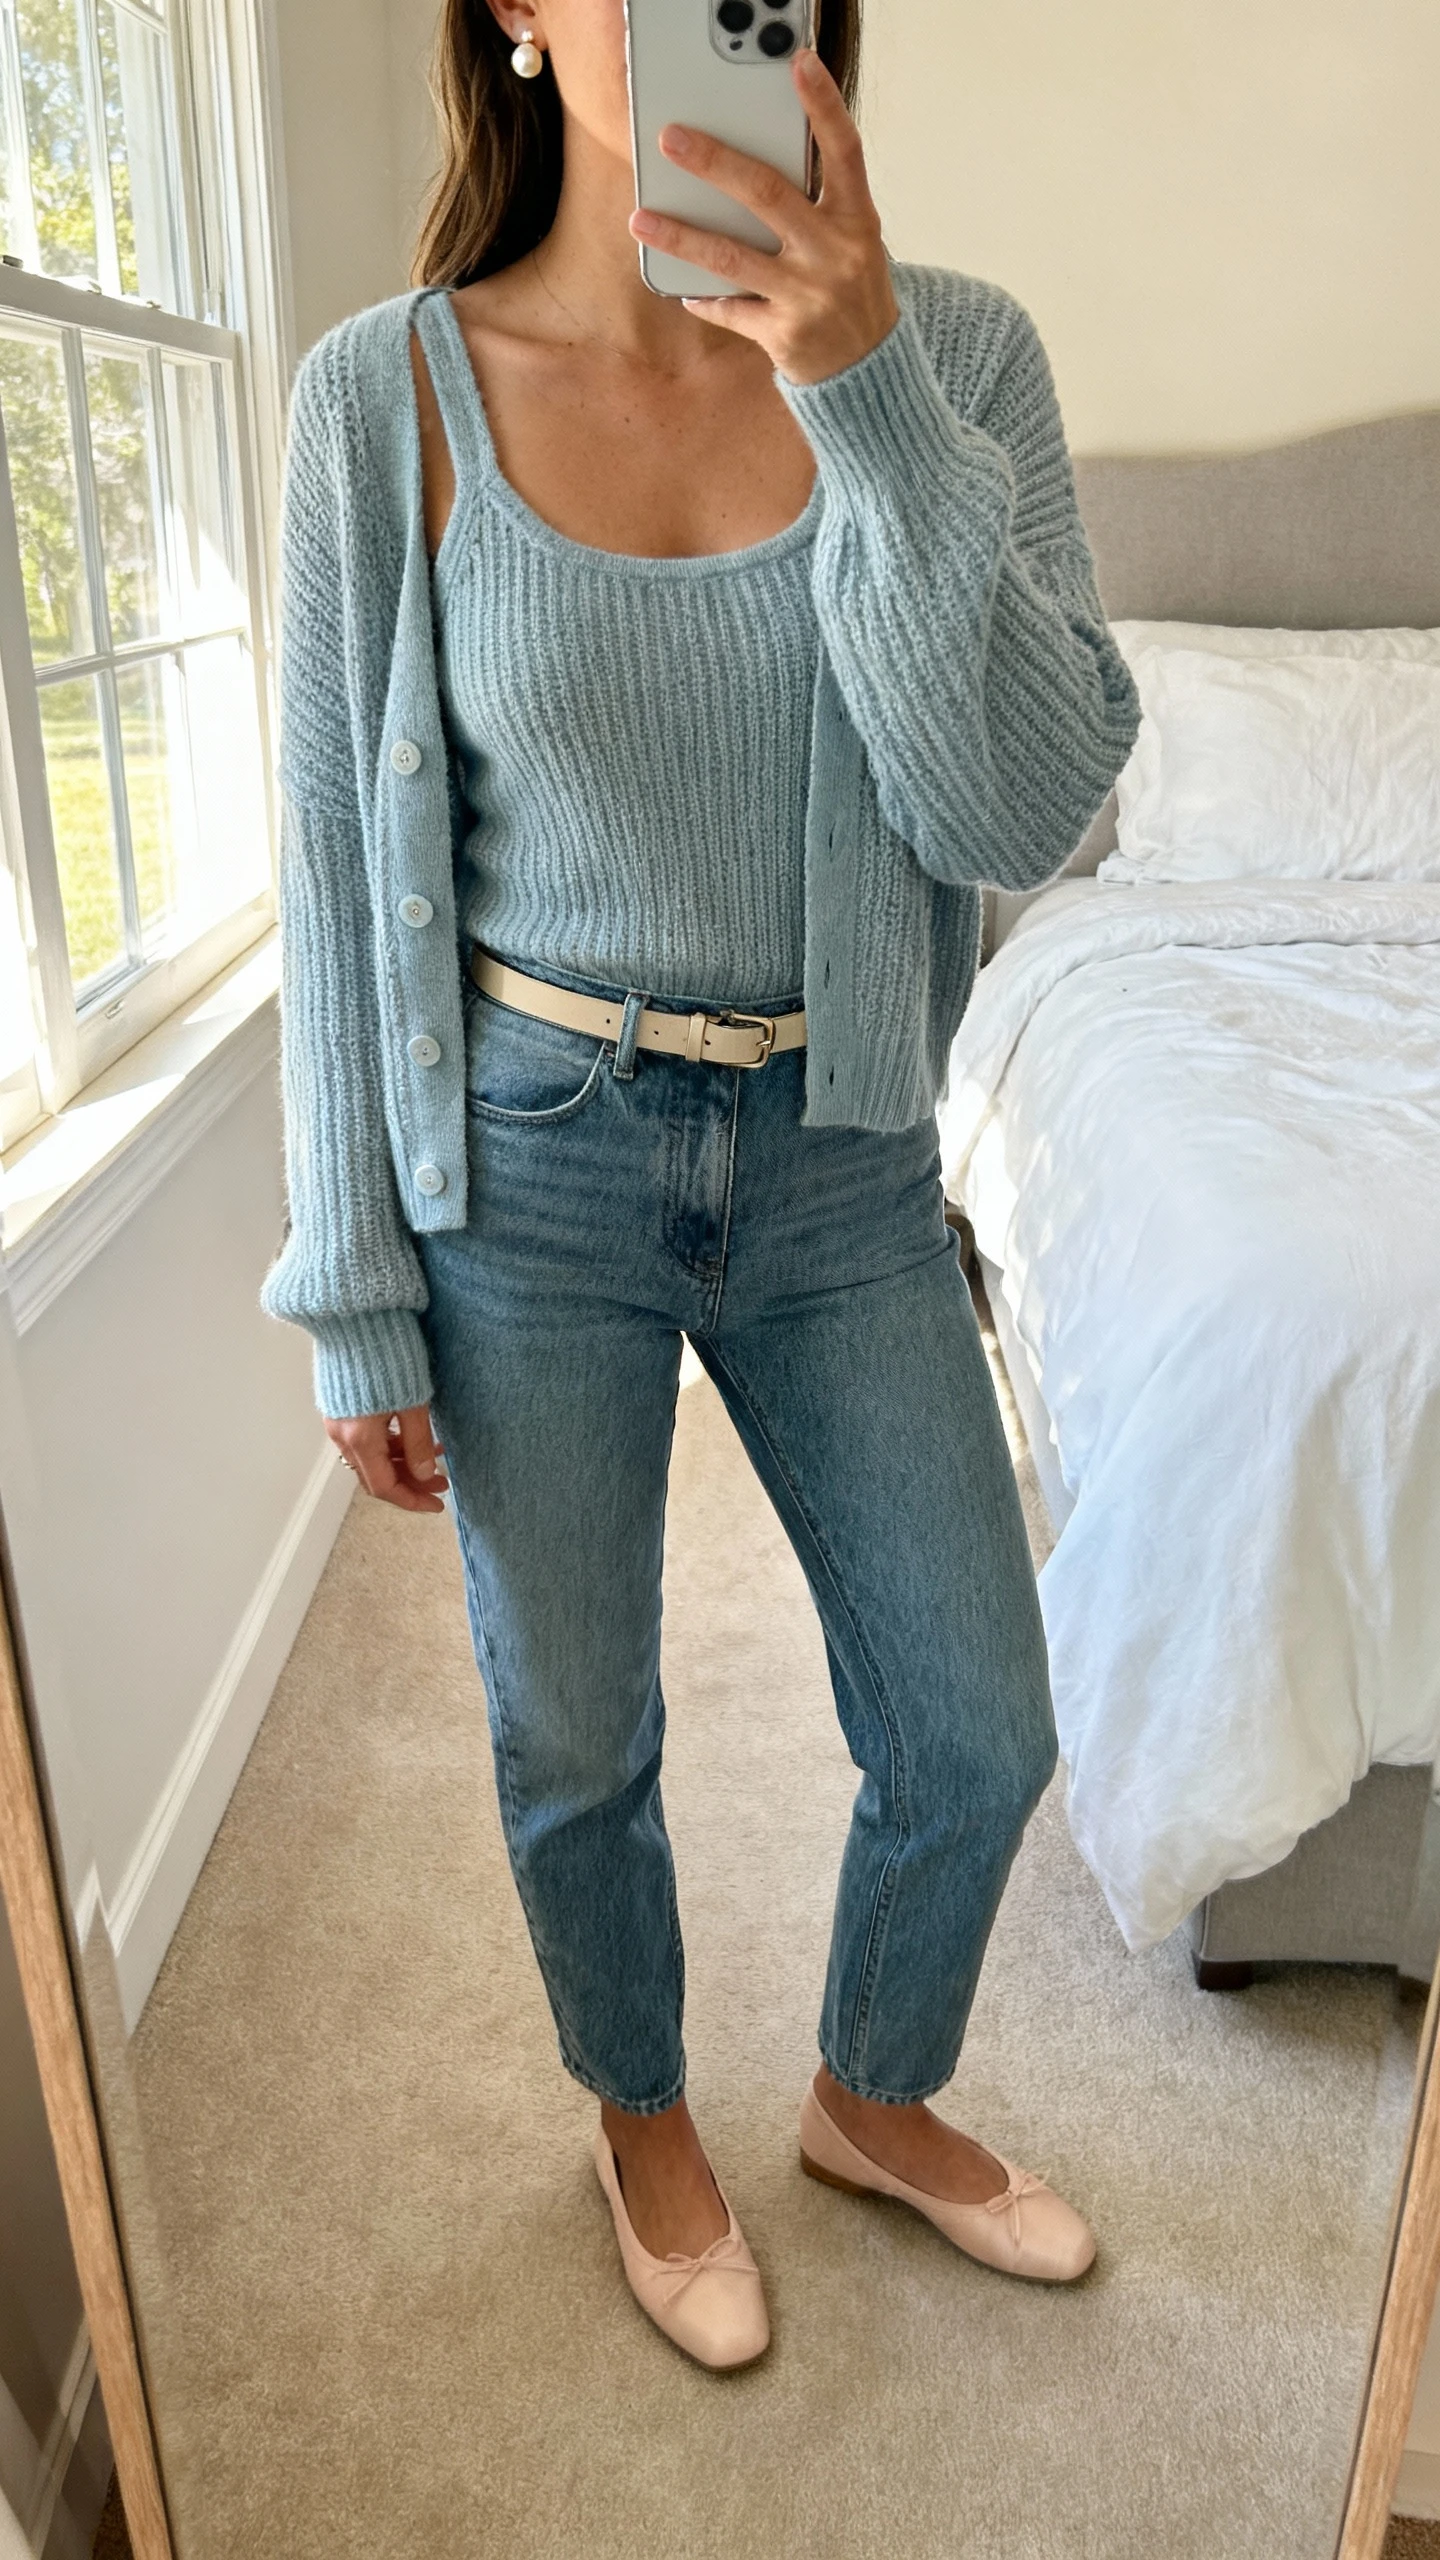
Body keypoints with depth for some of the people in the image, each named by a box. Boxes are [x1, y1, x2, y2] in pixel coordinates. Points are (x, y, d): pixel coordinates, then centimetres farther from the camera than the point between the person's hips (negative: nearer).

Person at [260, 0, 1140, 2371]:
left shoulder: (955, 352, -3)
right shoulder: (387, 395, -7)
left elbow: (1023, 808, -14)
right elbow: (342, 862, -4)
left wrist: (864, 386, -24)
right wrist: (359, 1299, -3)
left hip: (840, 1158, 2)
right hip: (532, 1165, -1)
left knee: (980, 1728, 12)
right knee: (577, 1739, 15)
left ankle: (875, 2099, 46)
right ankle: (644, 2118, 48)